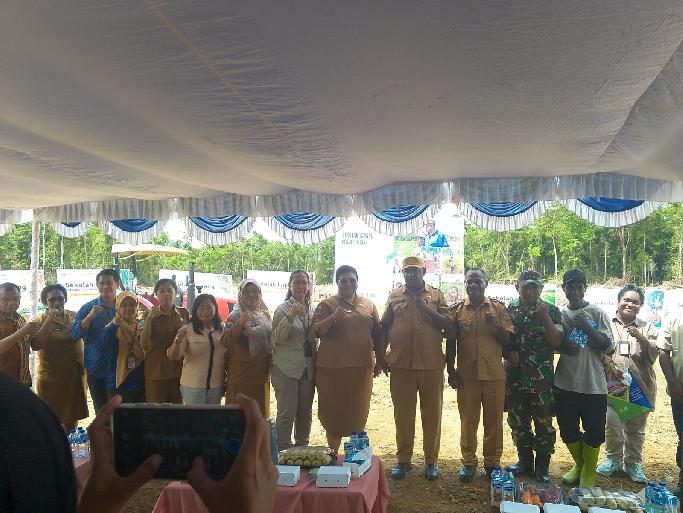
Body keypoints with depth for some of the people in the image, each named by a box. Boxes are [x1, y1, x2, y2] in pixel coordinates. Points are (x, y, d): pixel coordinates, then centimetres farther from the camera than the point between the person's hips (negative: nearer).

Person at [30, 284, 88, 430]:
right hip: (48, 378, -2)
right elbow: (35, 344, -21)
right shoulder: (40, 321, -4)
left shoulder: (74, 317, 3)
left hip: (73, 376, 2)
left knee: (71, 421, 14)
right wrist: (50, 320, -24)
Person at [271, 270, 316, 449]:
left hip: (308, 368, 6)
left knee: (305, 412, 14)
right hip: (286, 368, -6)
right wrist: (291, 317, -25)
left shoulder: (312, 309, 9)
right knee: (287, 413, -3)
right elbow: (277, 338, -14)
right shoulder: (283, 309, -8)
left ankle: (302, 446, 28)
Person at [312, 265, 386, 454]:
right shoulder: (327, 304, -1)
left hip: (361, 367, 3)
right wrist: (333, 317, -26)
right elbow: (317, 331, -10)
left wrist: (380, 361, 11)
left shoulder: (368, 305, 11)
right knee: (334, 412, 4)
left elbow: (377, 334, 15)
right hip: (333, 368, -3)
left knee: (358, 412, 11)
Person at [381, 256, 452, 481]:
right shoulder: (394, 296, 9)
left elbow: (447, 324, -3)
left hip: (432, 364, -1)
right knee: (402, 413, 9)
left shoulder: (436, 295, 4)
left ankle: (431, 460, 21)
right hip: (401, 364, 1)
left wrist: (426, 308, -15)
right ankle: (403, 459, 22)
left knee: (432, 413, 8)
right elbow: (385, 327, 11)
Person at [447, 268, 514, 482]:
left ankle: (492, 462, 24)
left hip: (494, 374, 0)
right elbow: (450, 342, 4)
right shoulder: (457, 310, 3)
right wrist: (451, 371, 0)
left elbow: (507, 340, 1)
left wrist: (496, 324, -17)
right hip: (466, 375, 0)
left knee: (494, 421, 9)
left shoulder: (498, 308, 3)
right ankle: (468, 462, 21)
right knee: (468, 420, 8)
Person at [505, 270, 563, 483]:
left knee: (543, 421, 4)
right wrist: (508, 352, -8)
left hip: (542, 376, -3)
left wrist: (545, 318, -20)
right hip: (515, 375, 3)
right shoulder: (509, 309, 5)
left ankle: (542, 465, 20)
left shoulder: (551, 311, -3)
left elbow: (557, 342, -11)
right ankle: (525, 461, 29)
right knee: (517, 420, 12)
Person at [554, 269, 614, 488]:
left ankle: (589, 471, 27)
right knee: (568, 430, 13)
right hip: (564, 384, 3)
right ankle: (579, 464, 36)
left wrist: (587, 327, -18)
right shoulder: (559, 314, 5)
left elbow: (608, 347, -6)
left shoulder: (597, 314, -3)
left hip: (593, 385, -2)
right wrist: (563, 347, -11)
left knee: (594, 431, 6)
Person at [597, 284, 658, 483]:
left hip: (640, 386, 1)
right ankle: (613, 459, 19)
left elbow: (653, 355, -2)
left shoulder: (647, 328, 9)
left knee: (636, 428, 10)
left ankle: (633, 463, 26)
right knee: (611, 425, -1)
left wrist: (641, 338, -18)